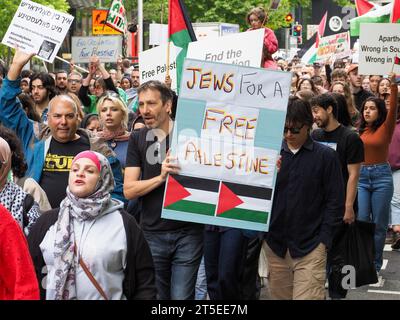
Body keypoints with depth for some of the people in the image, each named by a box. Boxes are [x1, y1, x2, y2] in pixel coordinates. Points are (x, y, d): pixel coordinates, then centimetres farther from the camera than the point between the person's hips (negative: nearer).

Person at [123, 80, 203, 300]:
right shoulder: (137, 139, 3)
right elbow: (129, 190, -3)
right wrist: (161, 177, -18)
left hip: (187, 232, -2)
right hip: (152, 233, 2)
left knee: (181, 296, -1)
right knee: (157, 296, 11)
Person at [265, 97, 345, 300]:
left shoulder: (325, 156, -3)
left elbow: (335, 201, -1)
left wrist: (323, 240, -7)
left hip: (310, 247, -3)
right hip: (275, 245, 3)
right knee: (279, 296, 11)